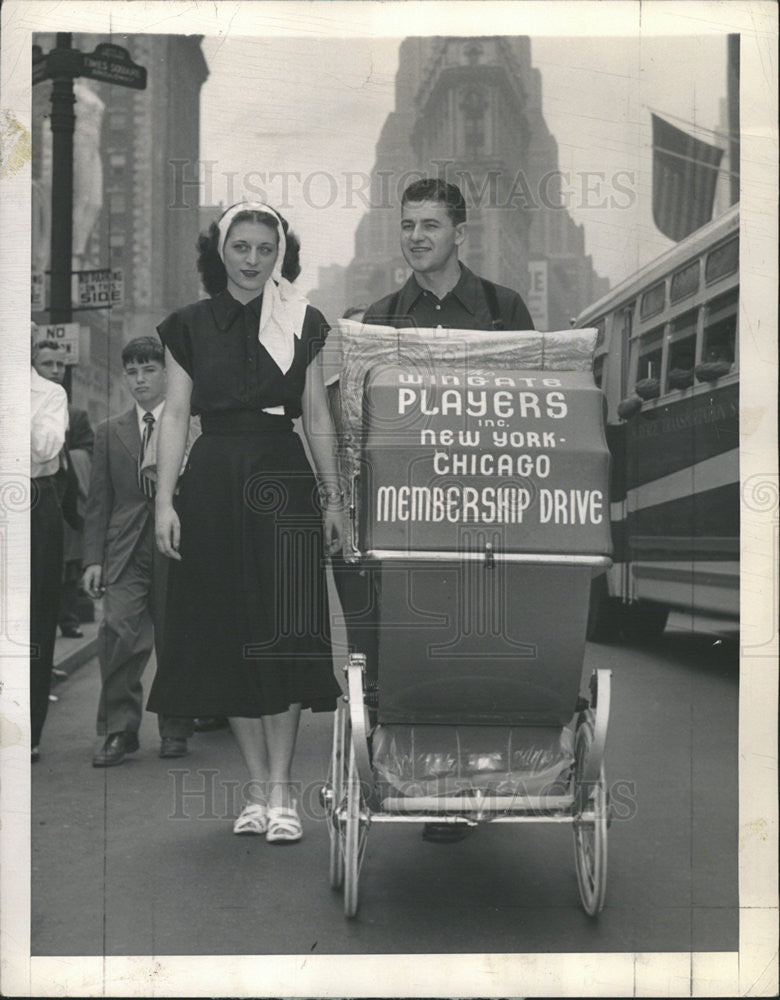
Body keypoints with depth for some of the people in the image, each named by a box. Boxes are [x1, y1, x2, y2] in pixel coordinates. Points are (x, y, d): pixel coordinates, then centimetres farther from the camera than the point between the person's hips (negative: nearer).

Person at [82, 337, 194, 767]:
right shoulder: (110, 431, 14)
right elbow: (98, 501, 11)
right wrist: (93, 558, 4)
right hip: (126, 551, 2)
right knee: (119, 631, -12)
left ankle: (175, 730, 18)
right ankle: (117, 731, -4)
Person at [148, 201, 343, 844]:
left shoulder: (301, 323, 8)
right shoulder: (190, 327, 8)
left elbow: (317, 415, 8)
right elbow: (177, 414, 6)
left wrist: (333, 497, 4)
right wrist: (165, 500, -2)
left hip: (284, 482, -1)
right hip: (213, 484, 1)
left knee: (283, 636, -7)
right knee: (229, 638, 2)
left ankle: (282, 791, -1)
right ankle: (260, 786, 12)